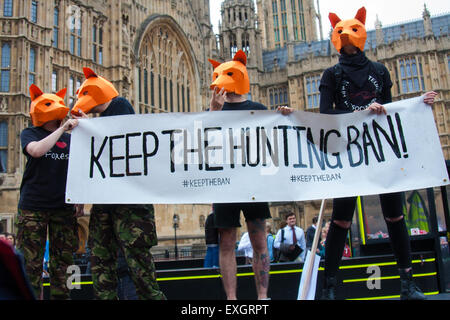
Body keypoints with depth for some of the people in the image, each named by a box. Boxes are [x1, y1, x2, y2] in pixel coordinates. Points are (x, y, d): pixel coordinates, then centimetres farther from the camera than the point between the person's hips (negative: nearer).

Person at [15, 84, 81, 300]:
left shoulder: (70, 138, 12)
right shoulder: (30, 134, 5)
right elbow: (36, 151, -18)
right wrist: (62, 129, -15)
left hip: (63, 207, 3)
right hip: (33, 207, -3)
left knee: (63, 264, 4)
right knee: (30, 265, -2)